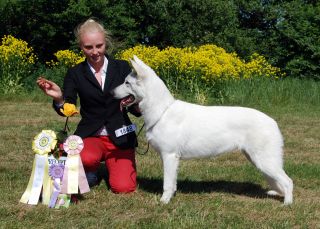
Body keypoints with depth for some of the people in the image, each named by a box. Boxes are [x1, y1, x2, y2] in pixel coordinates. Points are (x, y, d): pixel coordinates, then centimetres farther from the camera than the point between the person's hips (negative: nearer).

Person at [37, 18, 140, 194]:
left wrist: (134, 103, -24)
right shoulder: (75, 73, 1)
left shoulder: (122, 68, 1)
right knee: (87, 158, -36)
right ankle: (90, 173, 3)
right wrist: (58, 98, -29)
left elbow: (137, 110, 0)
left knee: (123, 188, -19)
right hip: (90, 136, 0)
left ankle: (111, 163, 16)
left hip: (120, 137, 1)